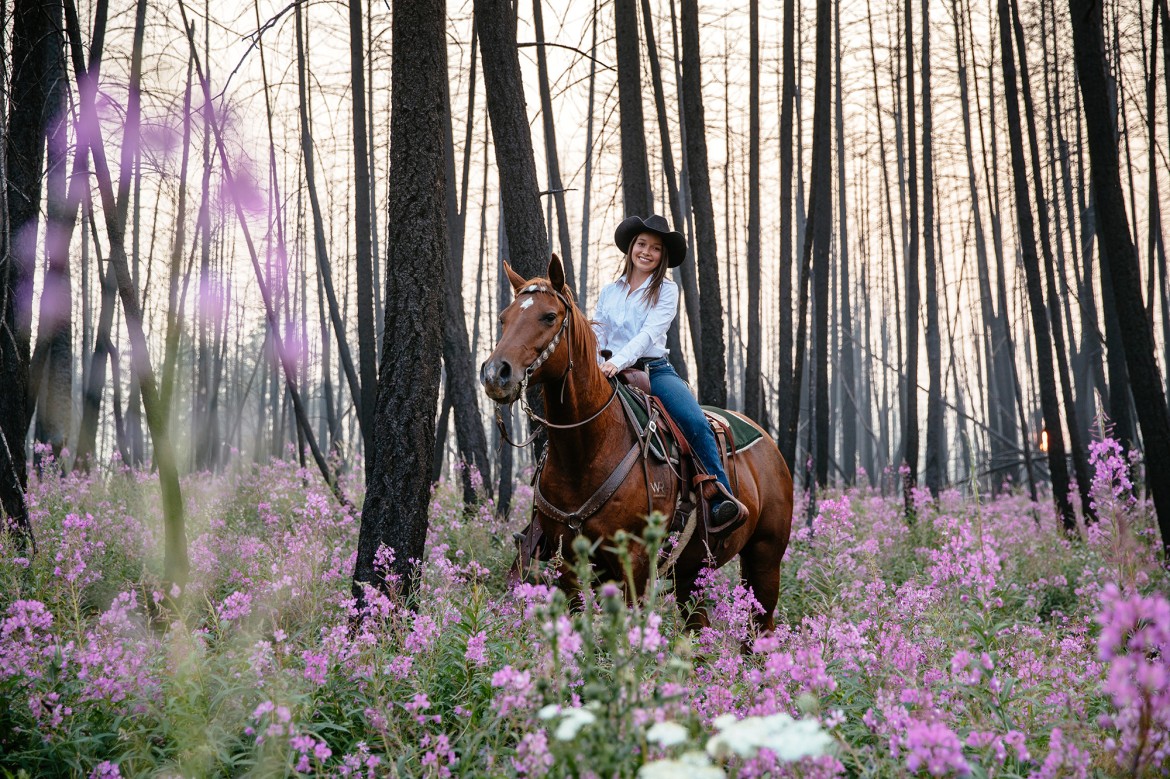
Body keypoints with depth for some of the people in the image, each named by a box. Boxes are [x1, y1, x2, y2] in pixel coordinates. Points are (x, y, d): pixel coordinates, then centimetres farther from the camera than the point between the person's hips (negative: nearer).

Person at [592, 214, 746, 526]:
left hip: (656, 371, -3)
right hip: (611, 373, 3)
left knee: (696, 423, -27)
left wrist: (618, 361, -26)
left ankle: (721, 498, -28)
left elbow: (649, 334, -10)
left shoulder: (666, 290, 5)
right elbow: (596, 338, 16)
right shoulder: (609, 292, 16)